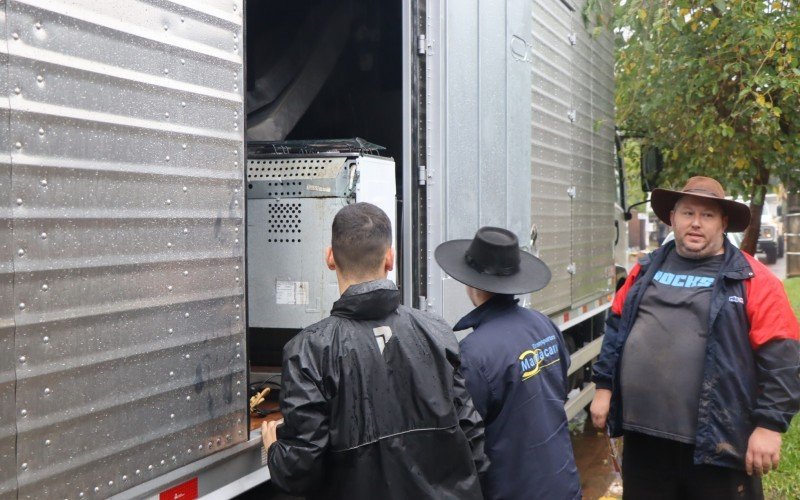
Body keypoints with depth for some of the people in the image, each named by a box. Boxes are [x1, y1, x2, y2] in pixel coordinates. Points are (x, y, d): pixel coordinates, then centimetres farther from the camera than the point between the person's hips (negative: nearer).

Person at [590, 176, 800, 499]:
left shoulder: (752, 279, -6)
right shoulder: (646, 270, 10)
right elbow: (616, 329, 16)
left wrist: (769, 424, -14)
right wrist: (604, 387, 12)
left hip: (717, 442, -4)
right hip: (642, 434, 4)